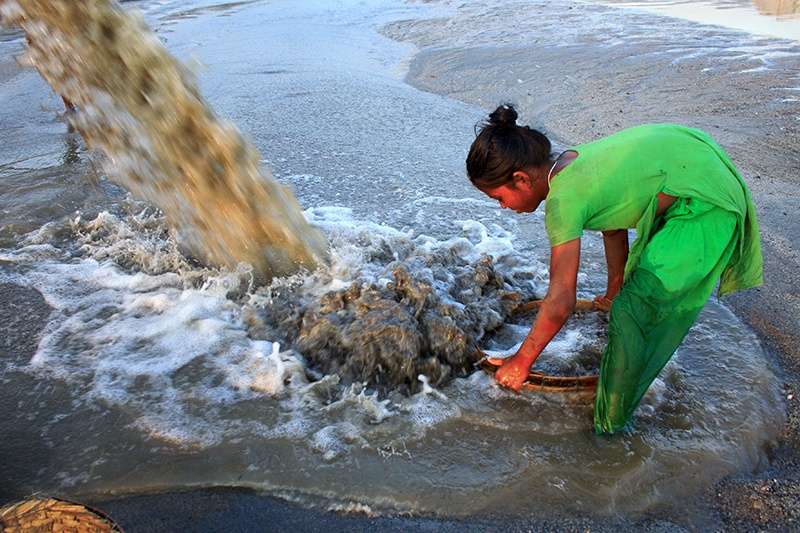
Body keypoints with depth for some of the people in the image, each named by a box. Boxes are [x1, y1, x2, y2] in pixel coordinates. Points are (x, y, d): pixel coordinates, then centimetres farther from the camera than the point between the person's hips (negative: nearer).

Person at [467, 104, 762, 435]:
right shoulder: (571, 161, 4)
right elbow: (613, 222, 19)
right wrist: (615, 290, 31)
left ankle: (609, 427, 11)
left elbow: (561, 302, -22)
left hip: (702, 207, -10)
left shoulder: (562, 199, -23)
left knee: (632, 314, -5)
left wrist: (520, 362, -10)